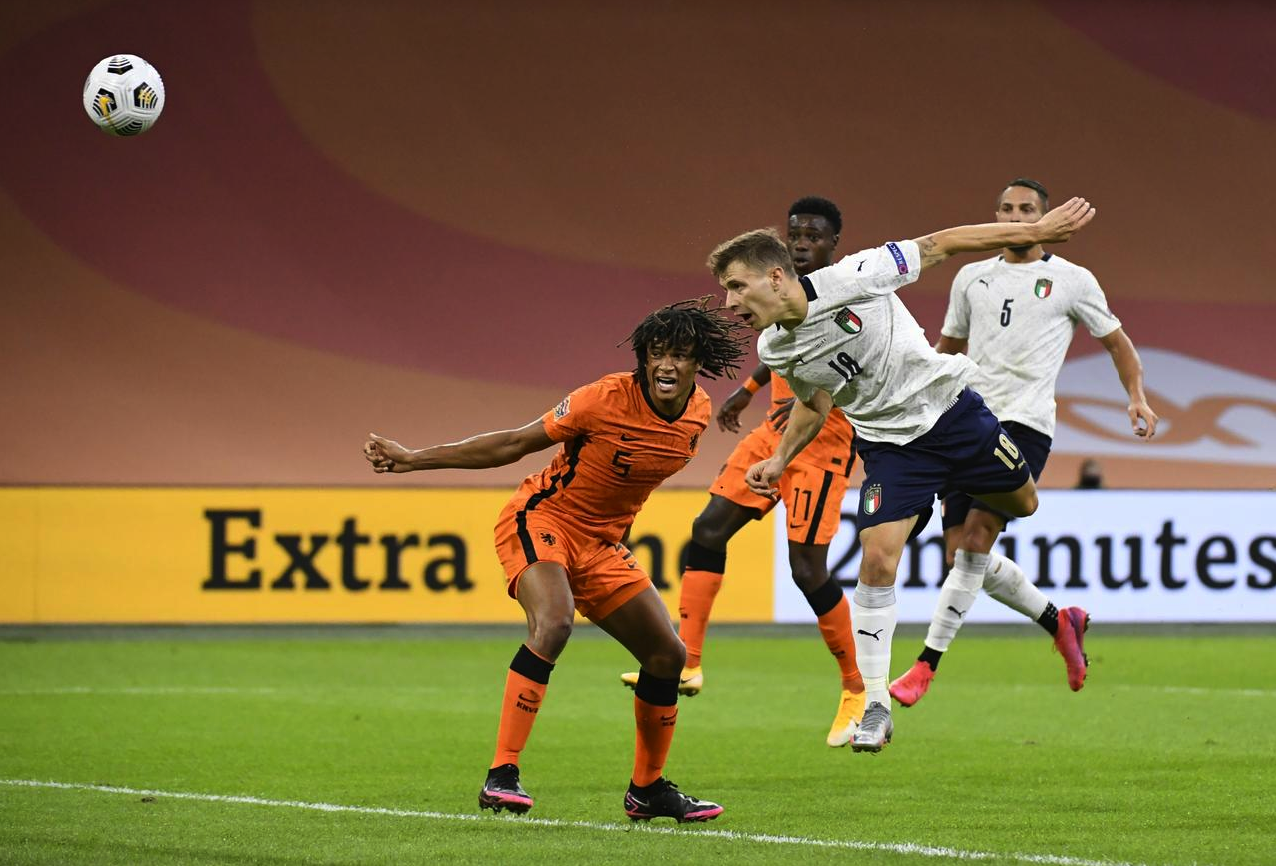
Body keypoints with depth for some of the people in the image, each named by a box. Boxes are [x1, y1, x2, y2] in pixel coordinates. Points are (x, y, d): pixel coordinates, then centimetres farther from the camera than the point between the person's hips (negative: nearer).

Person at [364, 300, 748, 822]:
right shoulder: (607, 399, -22)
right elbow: (514, 445, -13)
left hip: (600, 543, 7)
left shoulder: (699, 413, -3)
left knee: (668, 655, 5)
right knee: (552, 623, -33)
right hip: (540, 520, -7)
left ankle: (648, 789, 23)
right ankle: (501, 778, -33)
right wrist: (414, 459, -14)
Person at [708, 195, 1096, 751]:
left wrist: (1035, 232, -14)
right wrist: (780, 459, 1)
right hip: (890, 446, 1)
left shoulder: (852, 279, -26)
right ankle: (874, 706, -8)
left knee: (1024, 505, 13)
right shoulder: (775, 351, -10)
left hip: (948, 407, -1)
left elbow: (938, 246, -17)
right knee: (877, 560, -15)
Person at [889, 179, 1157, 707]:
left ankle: (927, 664, -20)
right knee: (962, 553, 1)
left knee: (976, 537, -20)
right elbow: (947, 348, 28)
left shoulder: (1071, 280, 6)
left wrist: (1138, 398, 0)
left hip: (1025, 423, -5)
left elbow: (1116, 341, 15)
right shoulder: (972, 278, 17)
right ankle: (1061, 622, 23)